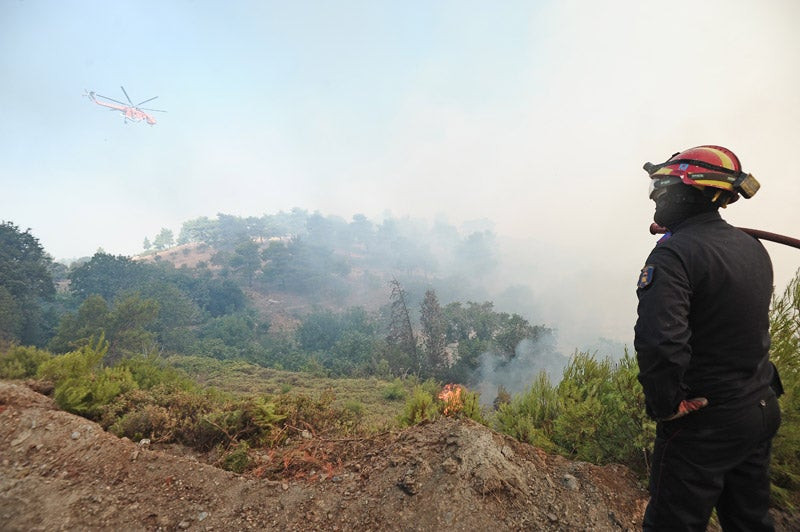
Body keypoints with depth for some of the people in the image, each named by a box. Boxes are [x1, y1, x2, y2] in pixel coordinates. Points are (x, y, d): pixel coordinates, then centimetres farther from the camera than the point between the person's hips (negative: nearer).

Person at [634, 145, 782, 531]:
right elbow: (750, 328, 16)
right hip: (761, 410, 8)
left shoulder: (675, 253, -24)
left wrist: (663, 406, -22)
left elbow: (659, 343, -33)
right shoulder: (754, 248, 5)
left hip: (703, 423, -8)